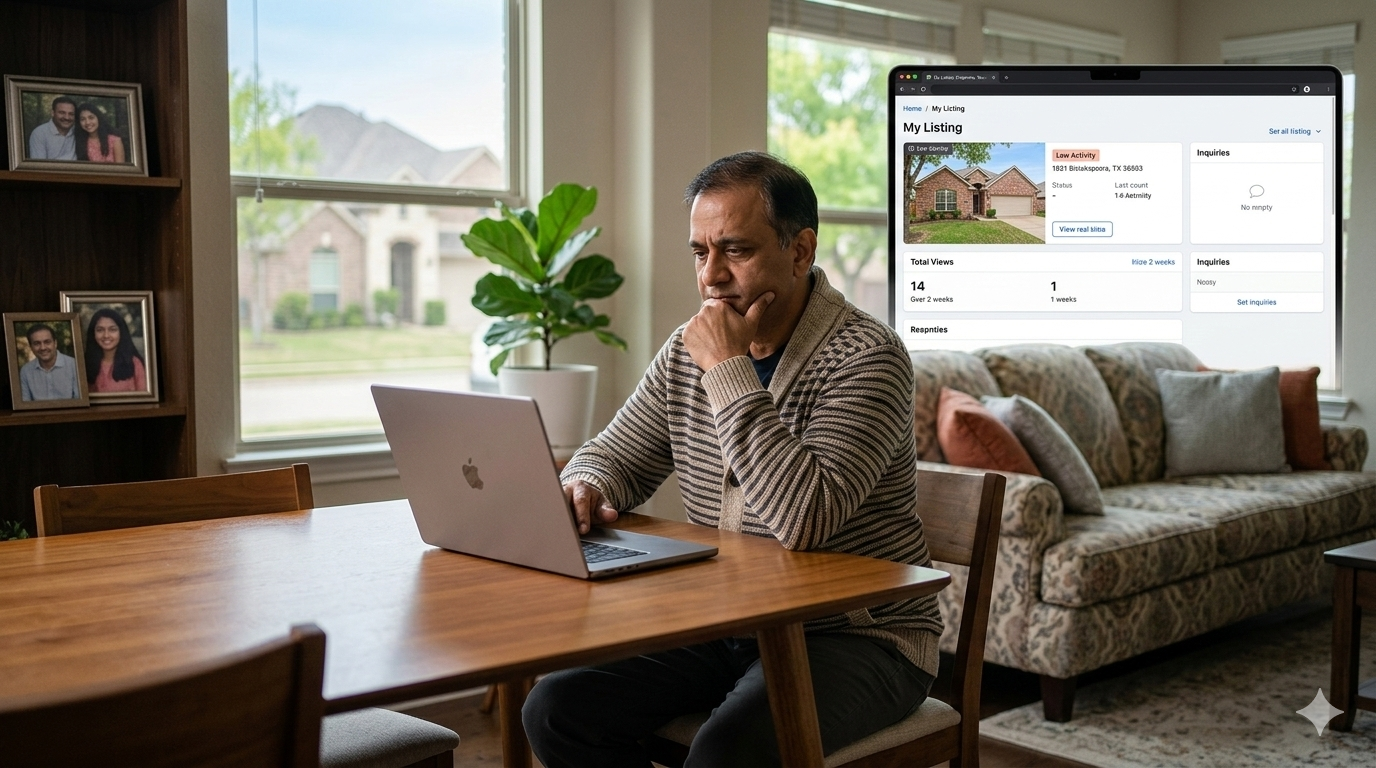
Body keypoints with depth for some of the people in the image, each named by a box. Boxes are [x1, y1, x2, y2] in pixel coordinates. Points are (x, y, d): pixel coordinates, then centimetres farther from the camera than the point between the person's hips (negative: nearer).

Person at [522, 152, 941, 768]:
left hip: (857, 637, -6)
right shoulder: (687, 352, 5)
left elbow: (805, 517, -29)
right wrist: (585, 487, -10)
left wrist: (729, 371, -23)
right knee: (556, 707, -10)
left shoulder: (866, 357, -16)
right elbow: (610, 458, 16)